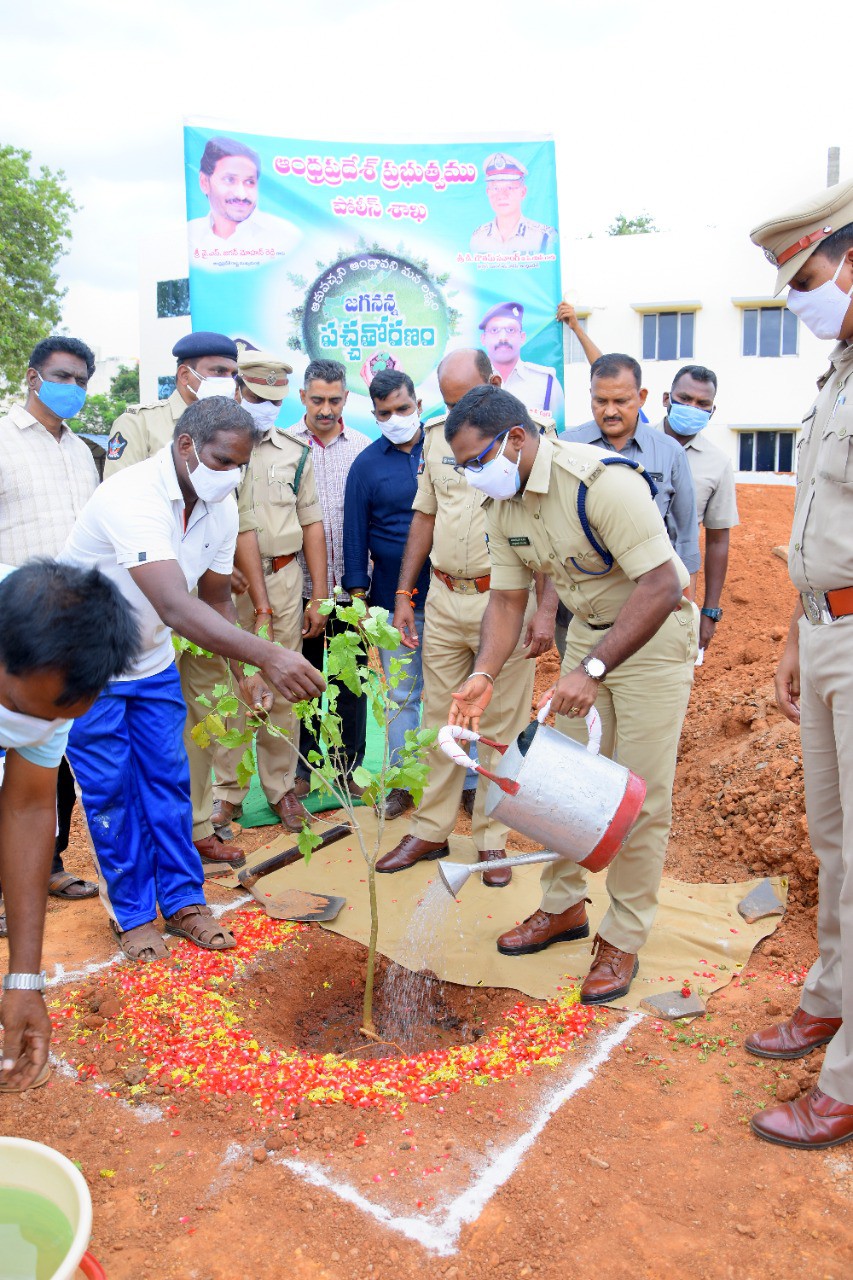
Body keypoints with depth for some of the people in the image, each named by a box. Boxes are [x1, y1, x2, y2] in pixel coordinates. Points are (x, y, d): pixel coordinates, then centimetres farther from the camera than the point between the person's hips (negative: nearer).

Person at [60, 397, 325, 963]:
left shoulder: (221, 507, -8)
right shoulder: (133, 497, -34)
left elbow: (217, 598, 3)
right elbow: (175, 608, -47)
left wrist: (246, 673, -10)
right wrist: (269, 655, -56)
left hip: (152, 661, 6)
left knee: (168, 780, 9)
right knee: (113, 793, 2)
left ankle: (184, 900, 22)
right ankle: (133, 915, 19)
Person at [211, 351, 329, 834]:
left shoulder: (295, 452, 11)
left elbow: (312, 524, 12)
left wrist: (319, 597, 7)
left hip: (282, 580, 2)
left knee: (282, 690, 7)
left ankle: (281, 786, 20)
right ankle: (228, 790, 16)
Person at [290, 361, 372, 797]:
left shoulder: (364, 448, 4)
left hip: (350, 585, 1)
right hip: (300, 585, -1)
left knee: (352, 680, 9)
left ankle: (348, 766, 23)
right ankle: (302, 767, 23)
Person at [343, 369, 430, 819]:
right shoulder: (367, 464, 5)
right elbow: (355, 533, 7)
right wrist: (357, 595, 3)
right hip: (394, 599, 1)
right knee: (403, 694, 9)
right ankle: (402, 782, 20)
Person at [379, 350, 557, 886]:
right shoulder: (438, 435, 9)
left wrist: (546, 609, -14)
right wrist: (404, 594, 12)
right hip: (444, 596, 5)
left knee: (501, 726, 4)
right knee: (440, 717, 11)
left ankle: (492, 837, 18)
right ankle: (431, 830, 23)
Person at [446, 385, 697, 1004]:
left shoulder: (602, 481, -29)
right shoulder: (504, 505, -3)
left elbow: (662, 585, -32)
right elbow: (508, 600, 3)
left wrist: (593, 670, -37)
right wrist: (484, 676, -13)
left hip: (655, 634, -7)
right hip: (589, 632, 7)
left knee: (641, 795, -2)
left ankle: (624, 939, 12)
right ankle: (564, 906, 29)